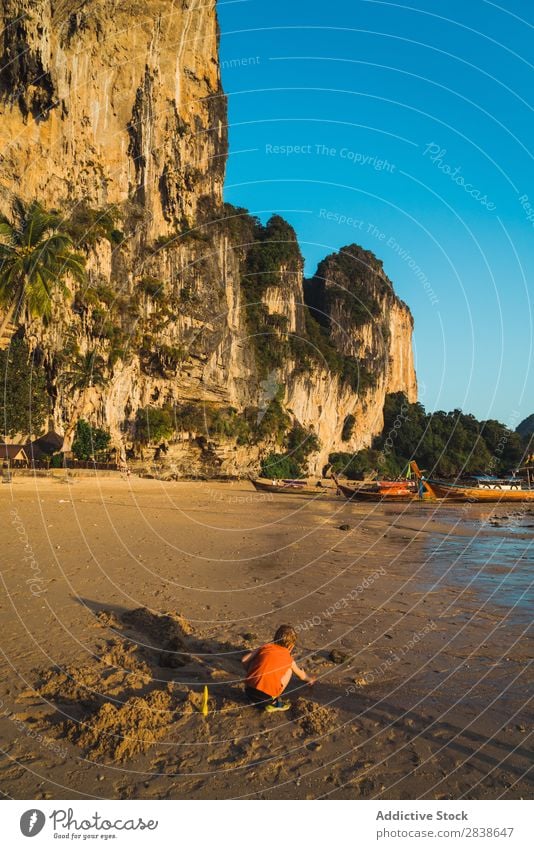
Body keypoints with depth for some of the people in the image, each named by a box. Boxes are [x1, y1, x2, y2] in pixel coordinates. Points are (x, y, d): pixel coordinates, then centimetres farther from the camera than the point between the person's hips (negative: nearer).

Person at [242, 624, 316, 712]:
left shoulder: (265, 647, 13)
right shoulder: (288, 659, 13)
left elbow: (244, 660, 10)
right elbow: (302, 675, 33)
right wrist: (310, 679, 55)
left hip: (249, 692, 2)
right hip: (267, 696, -2)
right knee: (289, 670, 19)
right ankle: (273, 703, 9)